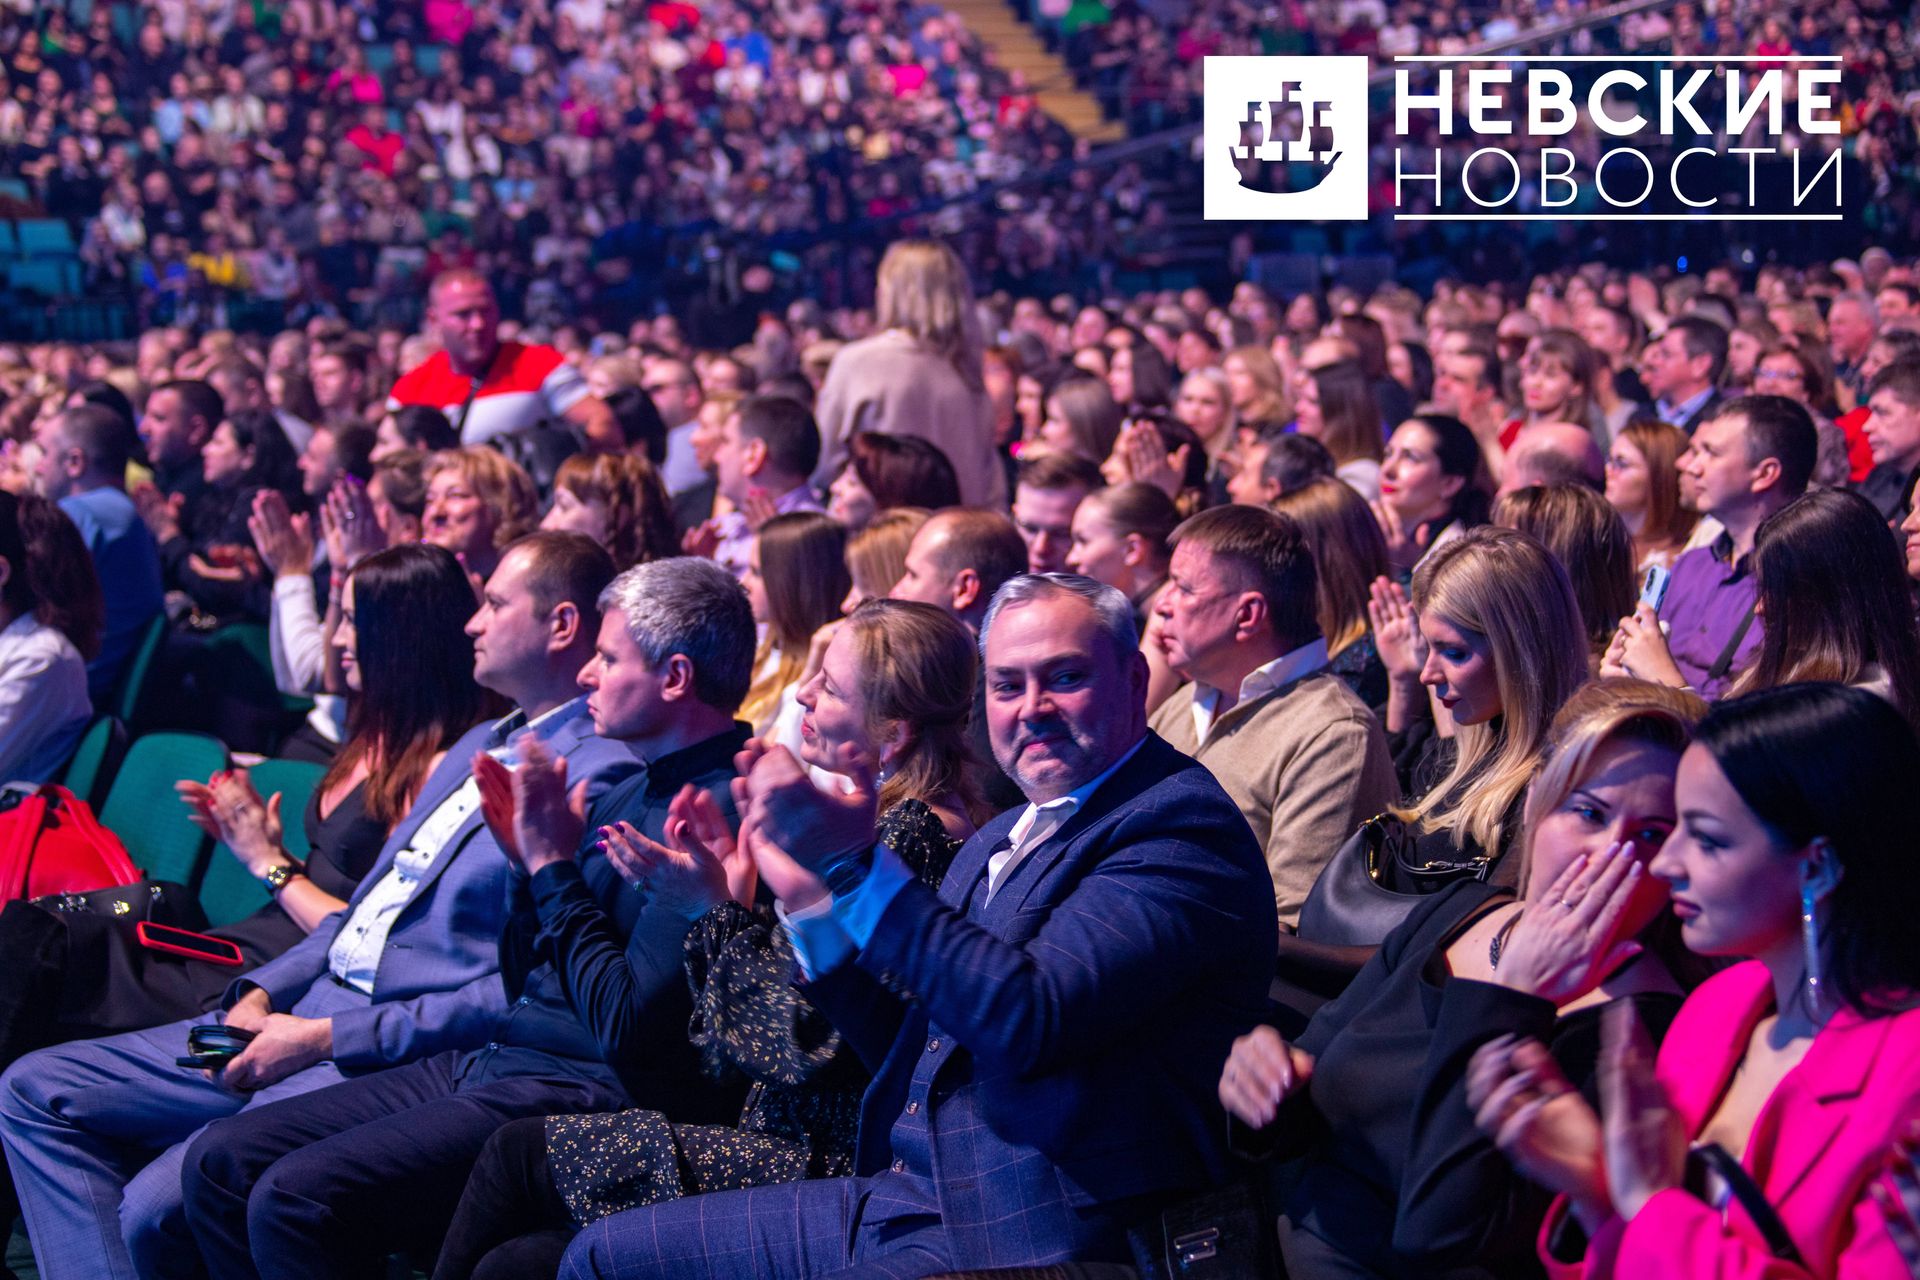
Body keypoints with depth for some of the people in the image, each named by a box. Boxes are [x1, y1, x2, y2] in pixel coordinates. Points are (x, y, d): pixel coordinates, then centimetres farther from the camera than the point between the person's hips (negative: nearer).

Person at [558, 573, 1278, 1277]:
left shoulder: (1181, 822, -10)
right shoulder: (999, 841, 19)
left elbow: (1032, 1022, -23)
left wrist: (854, 867, -23)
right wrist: (809, 899, 7)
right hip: (902, 1200, 9)